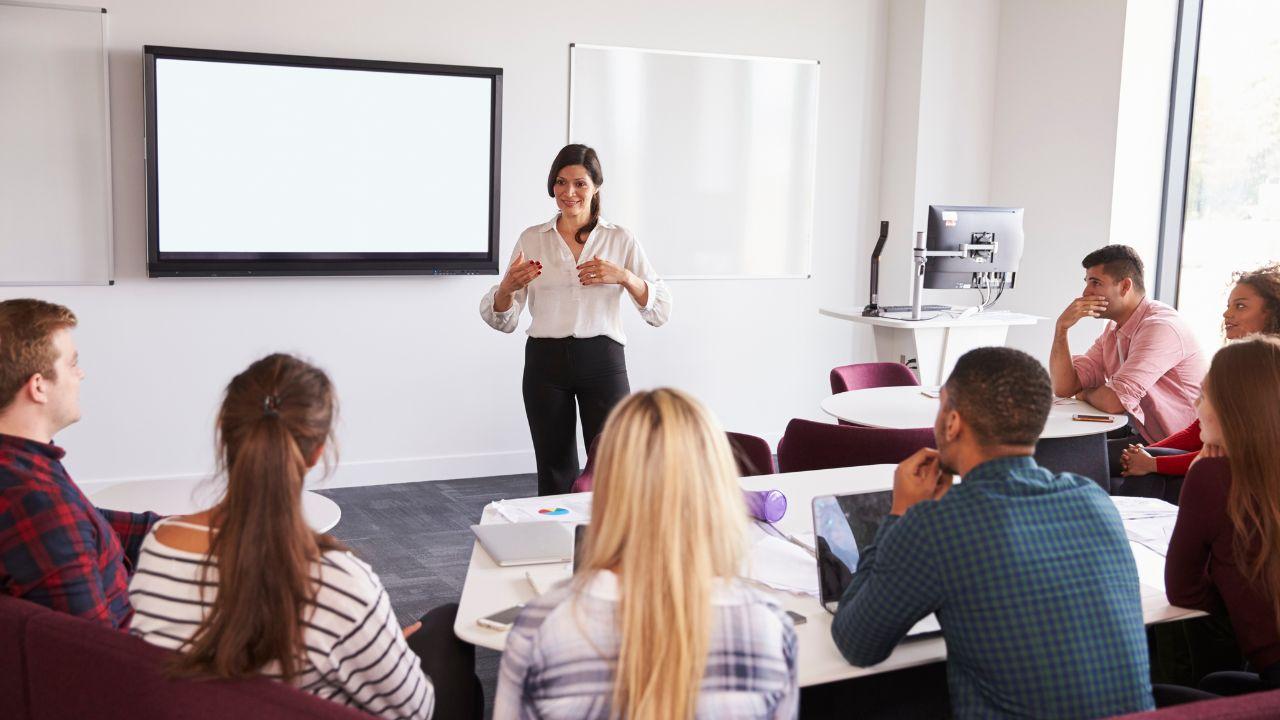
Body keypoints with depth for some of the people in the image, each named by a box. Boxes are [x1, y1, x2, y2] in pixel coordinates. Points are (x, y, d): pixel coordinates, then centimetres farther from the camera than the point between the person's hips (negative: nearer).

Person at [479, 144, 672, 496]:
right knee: (554, 473, 8)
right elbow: (503, 321, 6)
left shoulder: (621, 239, 5)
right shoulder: (532, 239, 8)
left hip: (602, 360, -1)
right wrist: (508, 287, -15)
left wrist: (623, 277, -17)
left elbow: (660, 311, -1)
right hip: (545, 361, 1)